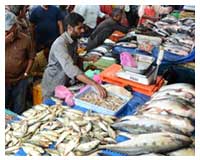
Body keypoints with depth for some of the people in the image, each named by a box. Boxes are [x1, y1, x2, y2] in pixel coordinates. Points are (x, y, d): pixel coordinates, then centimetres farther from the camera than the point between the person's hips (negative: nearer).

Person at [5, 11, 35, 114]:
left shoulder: (25, 39, -7)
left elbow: (31, 57, 3)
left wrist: (26, 73, -4)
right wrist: (6, 40, -24)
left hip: (20, 80, -1)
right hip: (5, 80, 1)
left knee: (18, 110, 16)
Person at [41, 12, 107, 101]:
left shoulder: (74, 40, -1)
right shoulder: (60, 44, -29)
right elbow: (70, 69, -44)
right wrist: (94, 84, -52)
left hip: (67, 84, 7)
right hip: (53, 87, -7)